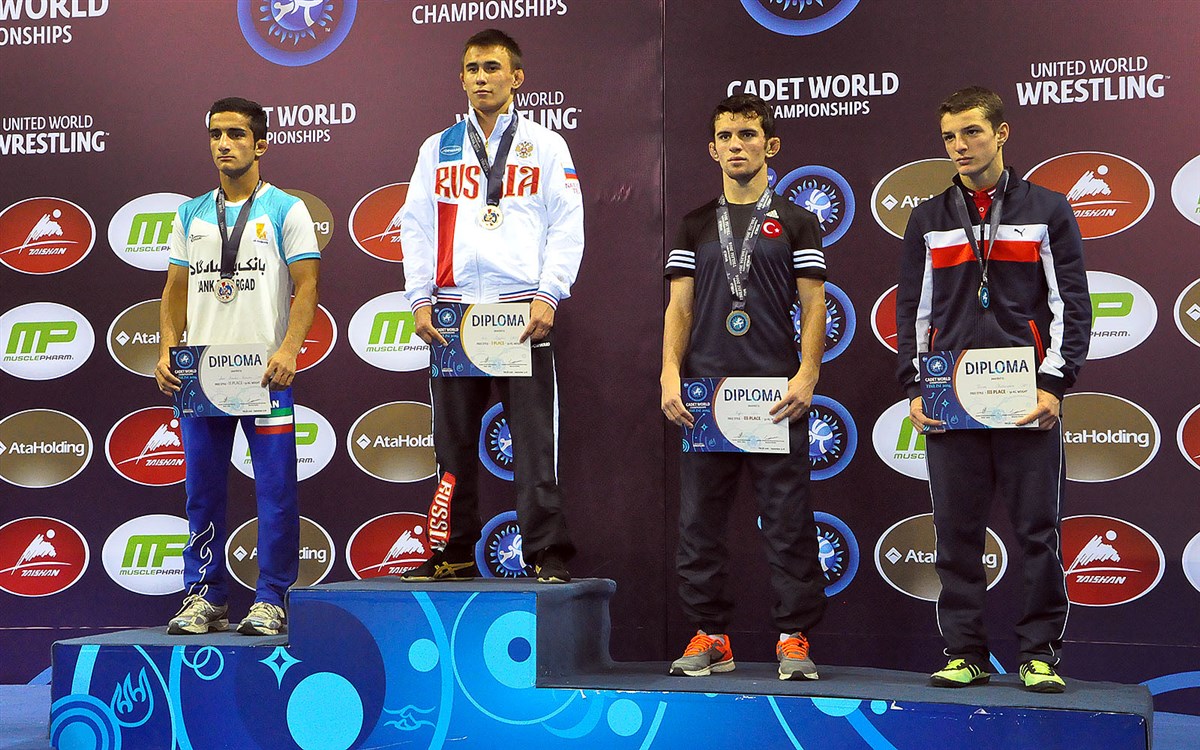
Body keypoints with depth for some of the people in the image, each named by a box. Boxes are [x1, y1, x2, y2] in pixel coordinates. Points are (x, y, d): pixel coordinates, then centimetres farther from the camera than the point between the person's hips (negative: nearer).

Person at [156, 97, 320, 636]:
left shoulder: (285, 209, 2)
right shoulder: (191, 215, 15)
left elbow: (307, 285, -4)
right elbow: (176, 289, 17)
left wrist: (287, 350, -17)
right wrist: (167, 352, 3)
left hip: (265, 371, -4)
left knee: (275, 490, -3)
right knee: (202, 490, 8)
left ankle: (271, 600, 6)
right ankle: (205, 597, 17)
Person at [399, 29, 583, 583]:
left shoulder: (546, 145, 8)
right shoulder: (437, 148, 15)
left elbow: (567, 226, 2)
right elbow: (416, 227, 12)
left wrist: (547, 296, -9)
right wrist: (420, 301, 1)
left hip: (523, 309, -2)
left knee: (534, 438, -4)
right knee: (453, 440, 6)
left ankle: (547, 555, 1)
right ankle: (455, 553, 15)